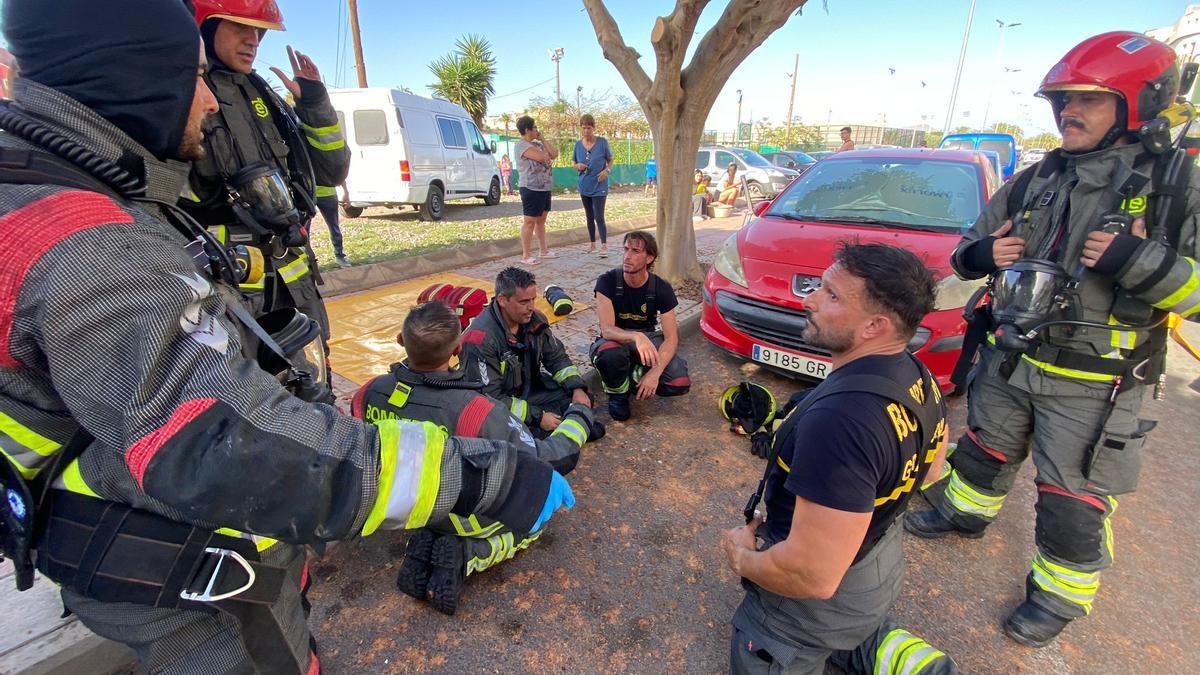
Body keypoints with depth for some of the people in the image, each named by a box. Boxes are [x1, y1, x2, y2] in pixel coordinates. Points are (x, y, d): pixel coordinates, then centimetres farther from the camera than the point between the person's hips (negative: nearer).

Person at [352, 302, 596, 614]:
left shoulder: (371, 392, -22)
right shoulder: (476, 411, -40)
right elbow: (556, 459, -30)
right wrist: (580, 412, -11)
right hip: (466, 515, -5)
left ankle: (426, 544, 9)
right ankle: (463, 557, 0)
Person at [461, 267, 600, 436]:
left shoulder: (535, 319, -7)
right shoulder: (481, 338, -27)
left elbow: (557, 357, 5)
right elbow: (491, 398, -26)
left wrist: (577, 389, -12)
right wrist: (537, 417, -27)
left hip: (531, 389, 6)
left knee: (582, 400, -11)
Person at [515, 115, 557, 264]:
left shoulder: (538, 144, 17)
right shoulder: (522, 145, -12)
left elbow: (554, 154, 9)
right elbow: (542, 157, -23)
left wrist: (542, 140, 6)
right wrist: (549, 156, 0)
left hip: (544, 188, 9)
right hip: (531, 189, -9)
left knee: (541, 220, 15)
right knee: (530, 222, -6)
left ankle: (544, 250, 24)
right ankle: (526, 256, -2)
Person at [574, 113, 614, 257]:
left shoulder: (602, 142, -5)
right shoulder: (578, 144, 4)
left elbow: (610, 161, 3)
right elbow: (575, 164, 13)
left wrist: (606, 171, -17)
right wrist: (578, 166, -10)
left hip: (599, 186, -4)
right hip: (584, 186, 5)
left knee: (599, 217, -11)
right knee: (589, 217, 12)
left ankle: (604, 247, -7)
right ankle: (593, 245, 23)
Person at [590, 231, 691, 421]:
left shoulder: (661, 289, -13)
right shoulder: (607, 281, -18)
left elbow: (671, 338, -16)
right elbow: (607, 329, -29)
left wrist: (655, 373, -32)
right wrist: (636, 336, -50)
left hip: (648, 338, 2)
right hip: (616, 340, -2)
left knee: (680, 383, -23)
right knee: (609, 354, -40)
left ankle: (635, 376, 5)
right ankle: (618, 393, -7)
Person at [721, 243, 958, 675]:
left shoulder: (840, 417, -40)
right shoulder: (919, 379, -9)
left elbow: (814, 577, -36)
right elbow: (928, 468, 9)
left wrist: (742, 559, -16)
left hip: (821, 600, -8)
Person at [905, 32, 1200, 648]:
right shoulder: (1036, 181, 4)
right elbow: (969, 246, 13)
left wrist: (1144, 263, -29)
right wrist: (982, 255, -9)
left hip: (1091, 387, -4)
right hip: (1009, 363, 5)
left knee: (1073, 504, 8)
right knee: (985, 454, 23)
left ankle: (1058, 599, 29)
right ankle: (963, 513, 48)